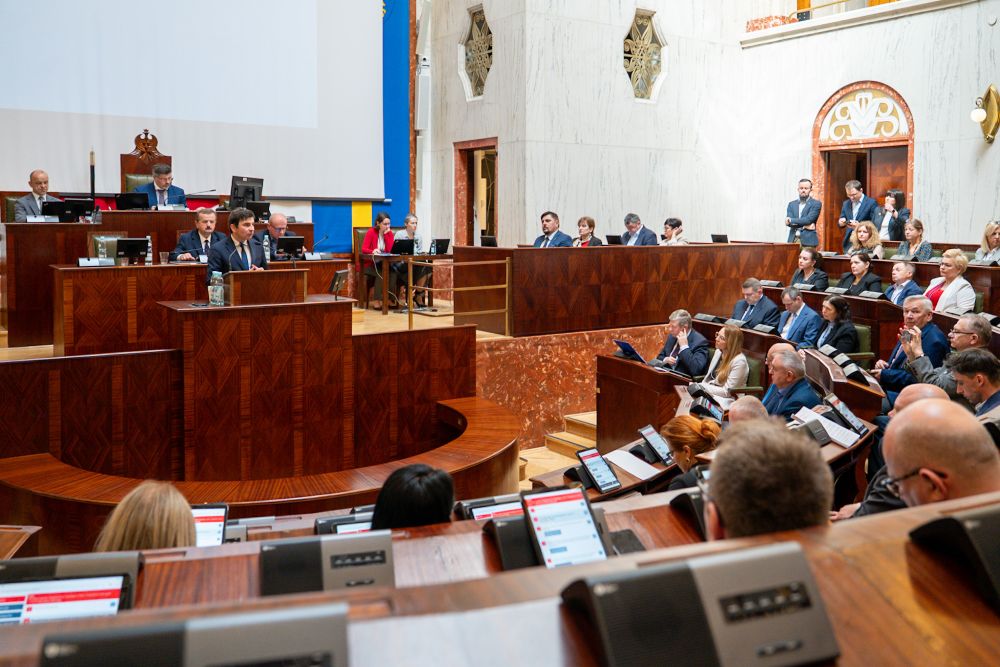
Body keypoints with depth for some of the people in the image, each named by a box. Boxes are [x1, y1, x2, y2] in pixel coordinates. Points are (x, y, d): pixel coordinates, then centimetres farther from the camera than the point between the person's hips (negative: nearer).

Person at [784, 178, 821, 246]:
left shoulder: (816, 204, 2)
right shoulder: (792, 204, 14)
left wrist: (791, 220, -4)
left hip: (808, 241, -3)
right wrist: (804, 226, -11)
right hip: (793, 240, 3)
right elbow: (788, 222, 1)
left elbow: (808, 219, -11)